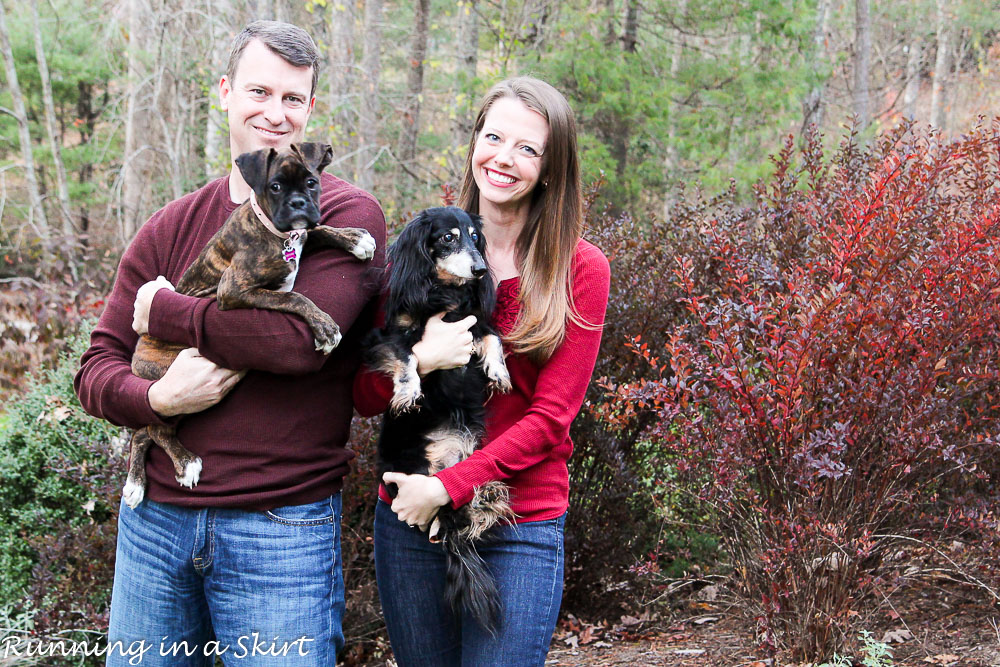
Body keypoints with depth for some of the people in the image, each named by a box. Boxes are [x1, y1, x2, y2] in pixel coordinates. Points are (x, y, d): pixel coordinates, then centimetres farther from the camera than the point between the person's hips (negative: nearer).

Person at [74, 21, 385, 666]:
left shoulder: (348, 213, -5)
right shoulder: (173, 226, 9)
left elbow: (303, 337, -21)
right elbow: (96, 369, 8)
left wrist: (163, 312, -9)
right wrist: (158, 399, -15)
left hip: (284, 530, -4)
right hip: (155, 517, 4)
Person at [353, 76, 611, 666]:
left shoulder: (579, 270, -3)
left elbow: (551, 417, -7)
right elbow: (366, 397, 4)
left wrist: (447, 486, -15)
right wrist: (419, 359, -17)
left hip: (523, 528, -2)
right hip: (409, 517, 3)